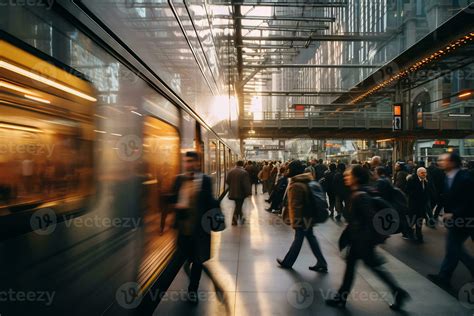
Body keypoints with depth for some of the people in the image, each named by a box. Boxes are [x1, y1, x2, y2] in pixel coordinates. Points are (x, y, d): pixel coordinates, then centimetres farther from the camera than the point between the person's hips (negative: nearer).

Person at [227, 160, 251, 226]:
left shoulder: (230, 172, 1)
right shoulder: (244, 172, -16)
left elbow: (227, 181, 7)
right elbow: (247, 184, -18)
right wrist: (248, 192, -11)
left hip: (232, 192, 5)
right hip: (240, 193, -5)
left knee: (238, 205, 21)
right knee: (238, 206, 7)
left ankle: (241, 217, 29)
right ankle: (234, 220, 10)